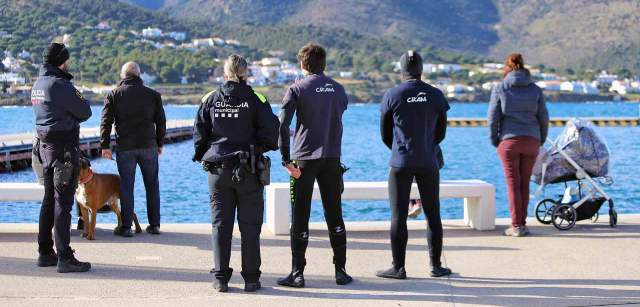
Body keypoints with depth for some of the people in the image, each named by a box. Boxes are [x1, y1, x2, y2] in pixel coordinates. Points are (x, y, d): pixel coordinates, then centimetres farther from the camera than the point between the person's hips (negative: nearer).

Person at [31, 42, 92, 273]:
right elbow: (85, 112, -10)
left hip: (45, 146, 9)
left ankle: (45, 253, 22)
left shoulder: (38, 84, 11)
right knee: (63, 202, -7)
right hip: (64, 148, -9)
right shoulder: (61, 85, -17)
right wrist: (73, 117, 7)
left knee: (49, 200, 15)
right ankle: (65, 258, -6)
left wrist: (69, 117, 1)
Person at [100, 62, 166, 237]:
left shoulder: (113, 95, 1)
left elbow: (106, 122, -3)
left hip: (124, 147, -1)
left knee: (126, 187, 3)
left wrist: (105, 146, 1)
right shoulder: (153, 95, 5)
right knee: (152, 185, 11)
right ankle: (154, 225, 14)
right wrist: (159, 143, 17)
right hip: (148, 146, 1)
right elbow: (161, 121, 7)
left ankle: (126, 227, 3)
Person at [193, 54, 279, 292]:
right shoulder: (256, 100, -5)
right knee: (249, 226, 4)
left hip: (218, 170, 2)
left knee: (220, 224, 8)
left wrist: (203, 157, 20)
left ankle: (220, 278, 6)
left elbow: (199, 135, 4)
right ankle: (251, 278, 5)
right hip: (248, 171, -2)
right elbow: (270, 134, -9)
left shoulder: (210, 100, 2)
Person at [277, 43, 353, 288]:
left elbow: (282, 125, -14)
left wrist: (286, 159, -12)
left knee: (300, 217, 2)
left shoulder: (296, 89, -5)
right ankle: (340, 270, 11)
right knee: (334, 215, 11)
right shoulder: (338, 89, 9)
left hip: (304, 159, -3)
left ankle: (297, 274, 2)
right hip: (332, 158, 3)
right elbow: (339, 122, 13)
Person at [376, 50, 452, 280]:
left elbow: (385, 134, 4)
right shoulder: (436, 95, 0)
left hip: (400, 164, -2)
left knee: (398, 216, 2)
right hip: (429, 163, 2)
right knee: (432, 215, 9)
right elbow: (441, 132, 8)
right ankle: (436, 265, 13)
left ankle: (398, 267, 2)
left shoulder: (392, 96, -5)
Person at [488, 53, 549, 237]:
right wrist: (541, 139, 17)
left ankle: (516, 226, -1)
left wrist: (494, 140, 8)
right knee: (525, 183, 9)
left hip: (509, 140, -2)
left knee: (513, 183, 1)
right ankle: (522, 223, 13)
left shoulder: (499, 89, -2)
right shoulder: (535, 89, 4)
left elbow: (493, 118, -4)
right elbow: (544, 117, 5)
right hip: (531, 141, 2)